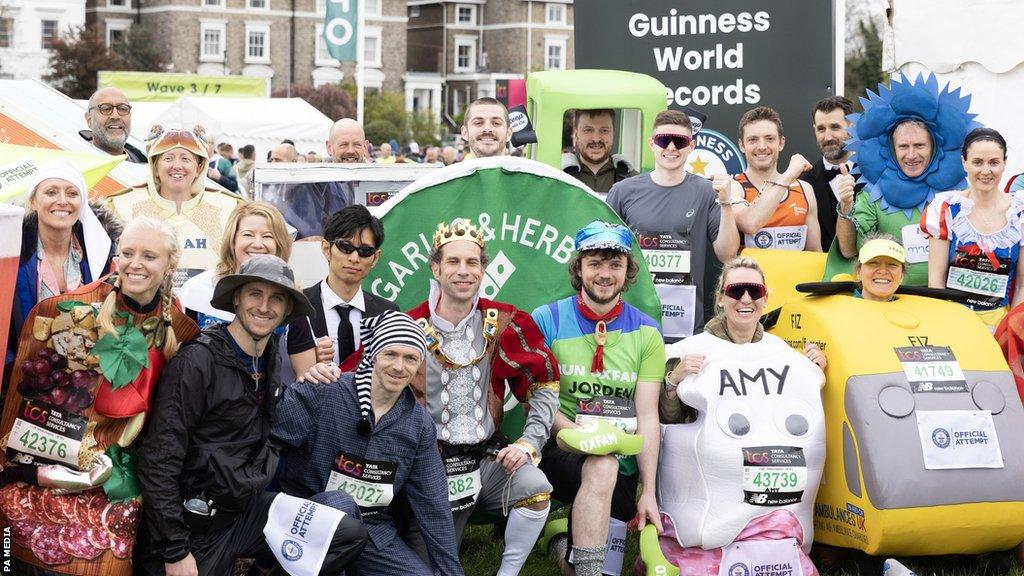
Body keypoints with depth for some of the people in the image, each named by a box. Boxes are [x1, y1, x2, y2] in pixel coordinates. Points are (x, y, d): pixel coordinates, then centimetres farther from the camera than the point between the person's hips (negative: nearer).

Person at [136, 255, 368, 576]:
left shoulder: (270, 364, 7)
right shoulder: (198, 361, -17)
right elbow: (159, 462, -19)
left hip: (245, 512, 7)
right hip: (194, 525, -7)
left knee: (350, 535, -6)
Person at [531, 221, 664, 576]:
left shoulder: (646, 333, 6)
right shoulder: (547, 321, 1)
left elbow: (647, 415, 1)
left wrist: (649, 492, -6)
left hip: (623, 461, 3)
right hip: (560, 451, -3)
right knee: (602, 465, -34)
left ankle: (568, 540, 20)